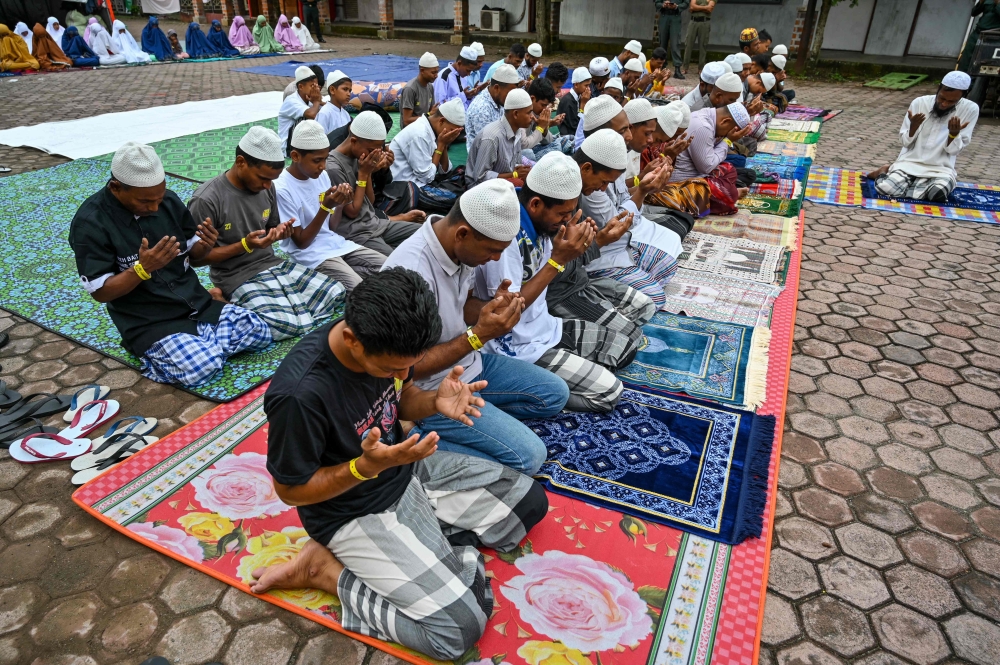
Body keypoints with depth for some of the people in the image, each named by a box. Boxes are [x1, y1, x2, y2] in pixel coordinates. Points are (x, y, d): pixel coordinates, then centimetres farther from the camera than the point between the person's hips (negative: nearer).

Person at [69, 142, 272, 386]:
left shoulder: (169, 200, 0)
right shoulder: (90, 223, -13)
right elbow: (100, 292, -12)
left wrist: (205, 246, -14)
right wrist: (143, 268, -28)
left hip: (197, 303, 5)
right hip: (148, 322, -5)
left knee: (259, 331, -10)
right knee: (202, 365, -28)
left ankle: (200, 342, 5)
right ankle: (156, 353, 1)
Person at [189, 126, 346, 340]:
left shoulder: (266, 188, 3)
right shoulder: (206, 200, -16)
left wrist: (278, 232, -7)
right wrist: (244, 245, -22)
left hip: (273, 264, 8)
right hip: (238, 278, -7)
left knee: (336, 294, -3)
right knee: (295, 325, -26)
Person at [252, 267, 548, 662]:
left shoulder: (387, 346, -15)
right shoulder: (300, 393, -34)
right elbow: (290, 490, -18)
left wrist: (436, 402, -17)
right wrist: (366, 467, -33)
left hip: (408, 469, 7)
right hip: (355, 511, -7)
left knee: (529, 501, 9)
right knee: (460, 626, -14)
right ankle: (323, 568, -1)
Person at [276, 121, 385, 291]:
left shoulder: (322, 176, 5)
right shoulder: (282, 189, -15)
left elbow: (332, 228, 10)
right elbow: (301, 242, -13)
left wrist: (340, 205, -10)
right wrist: (325, 207, -23)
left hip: (335, 243, 7)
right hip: (310, 254, -7)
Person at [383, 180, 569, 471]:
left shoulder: (461, 245, -8)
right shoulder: (412, 272, -32)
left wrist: (492, 308, -12)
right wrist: (478, 335, -29)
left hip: (468, 361, 8)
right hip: (433, 390, -8)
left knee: (554, 394, 11)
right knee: (529, 455, -13)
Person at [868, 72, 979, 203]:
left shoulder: (970, 109, -4)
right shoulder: (920, 103, -3)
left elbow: (953, 150, -4)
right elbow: (905, 142, 0)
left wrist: (954, 133, -23)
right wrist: (913, 127, -20)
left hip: (940, 169, 1)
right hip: (910, 162, 0)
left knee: (938, 194, -34)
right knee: (885, 188, -30)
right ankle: (885, 171, 8)